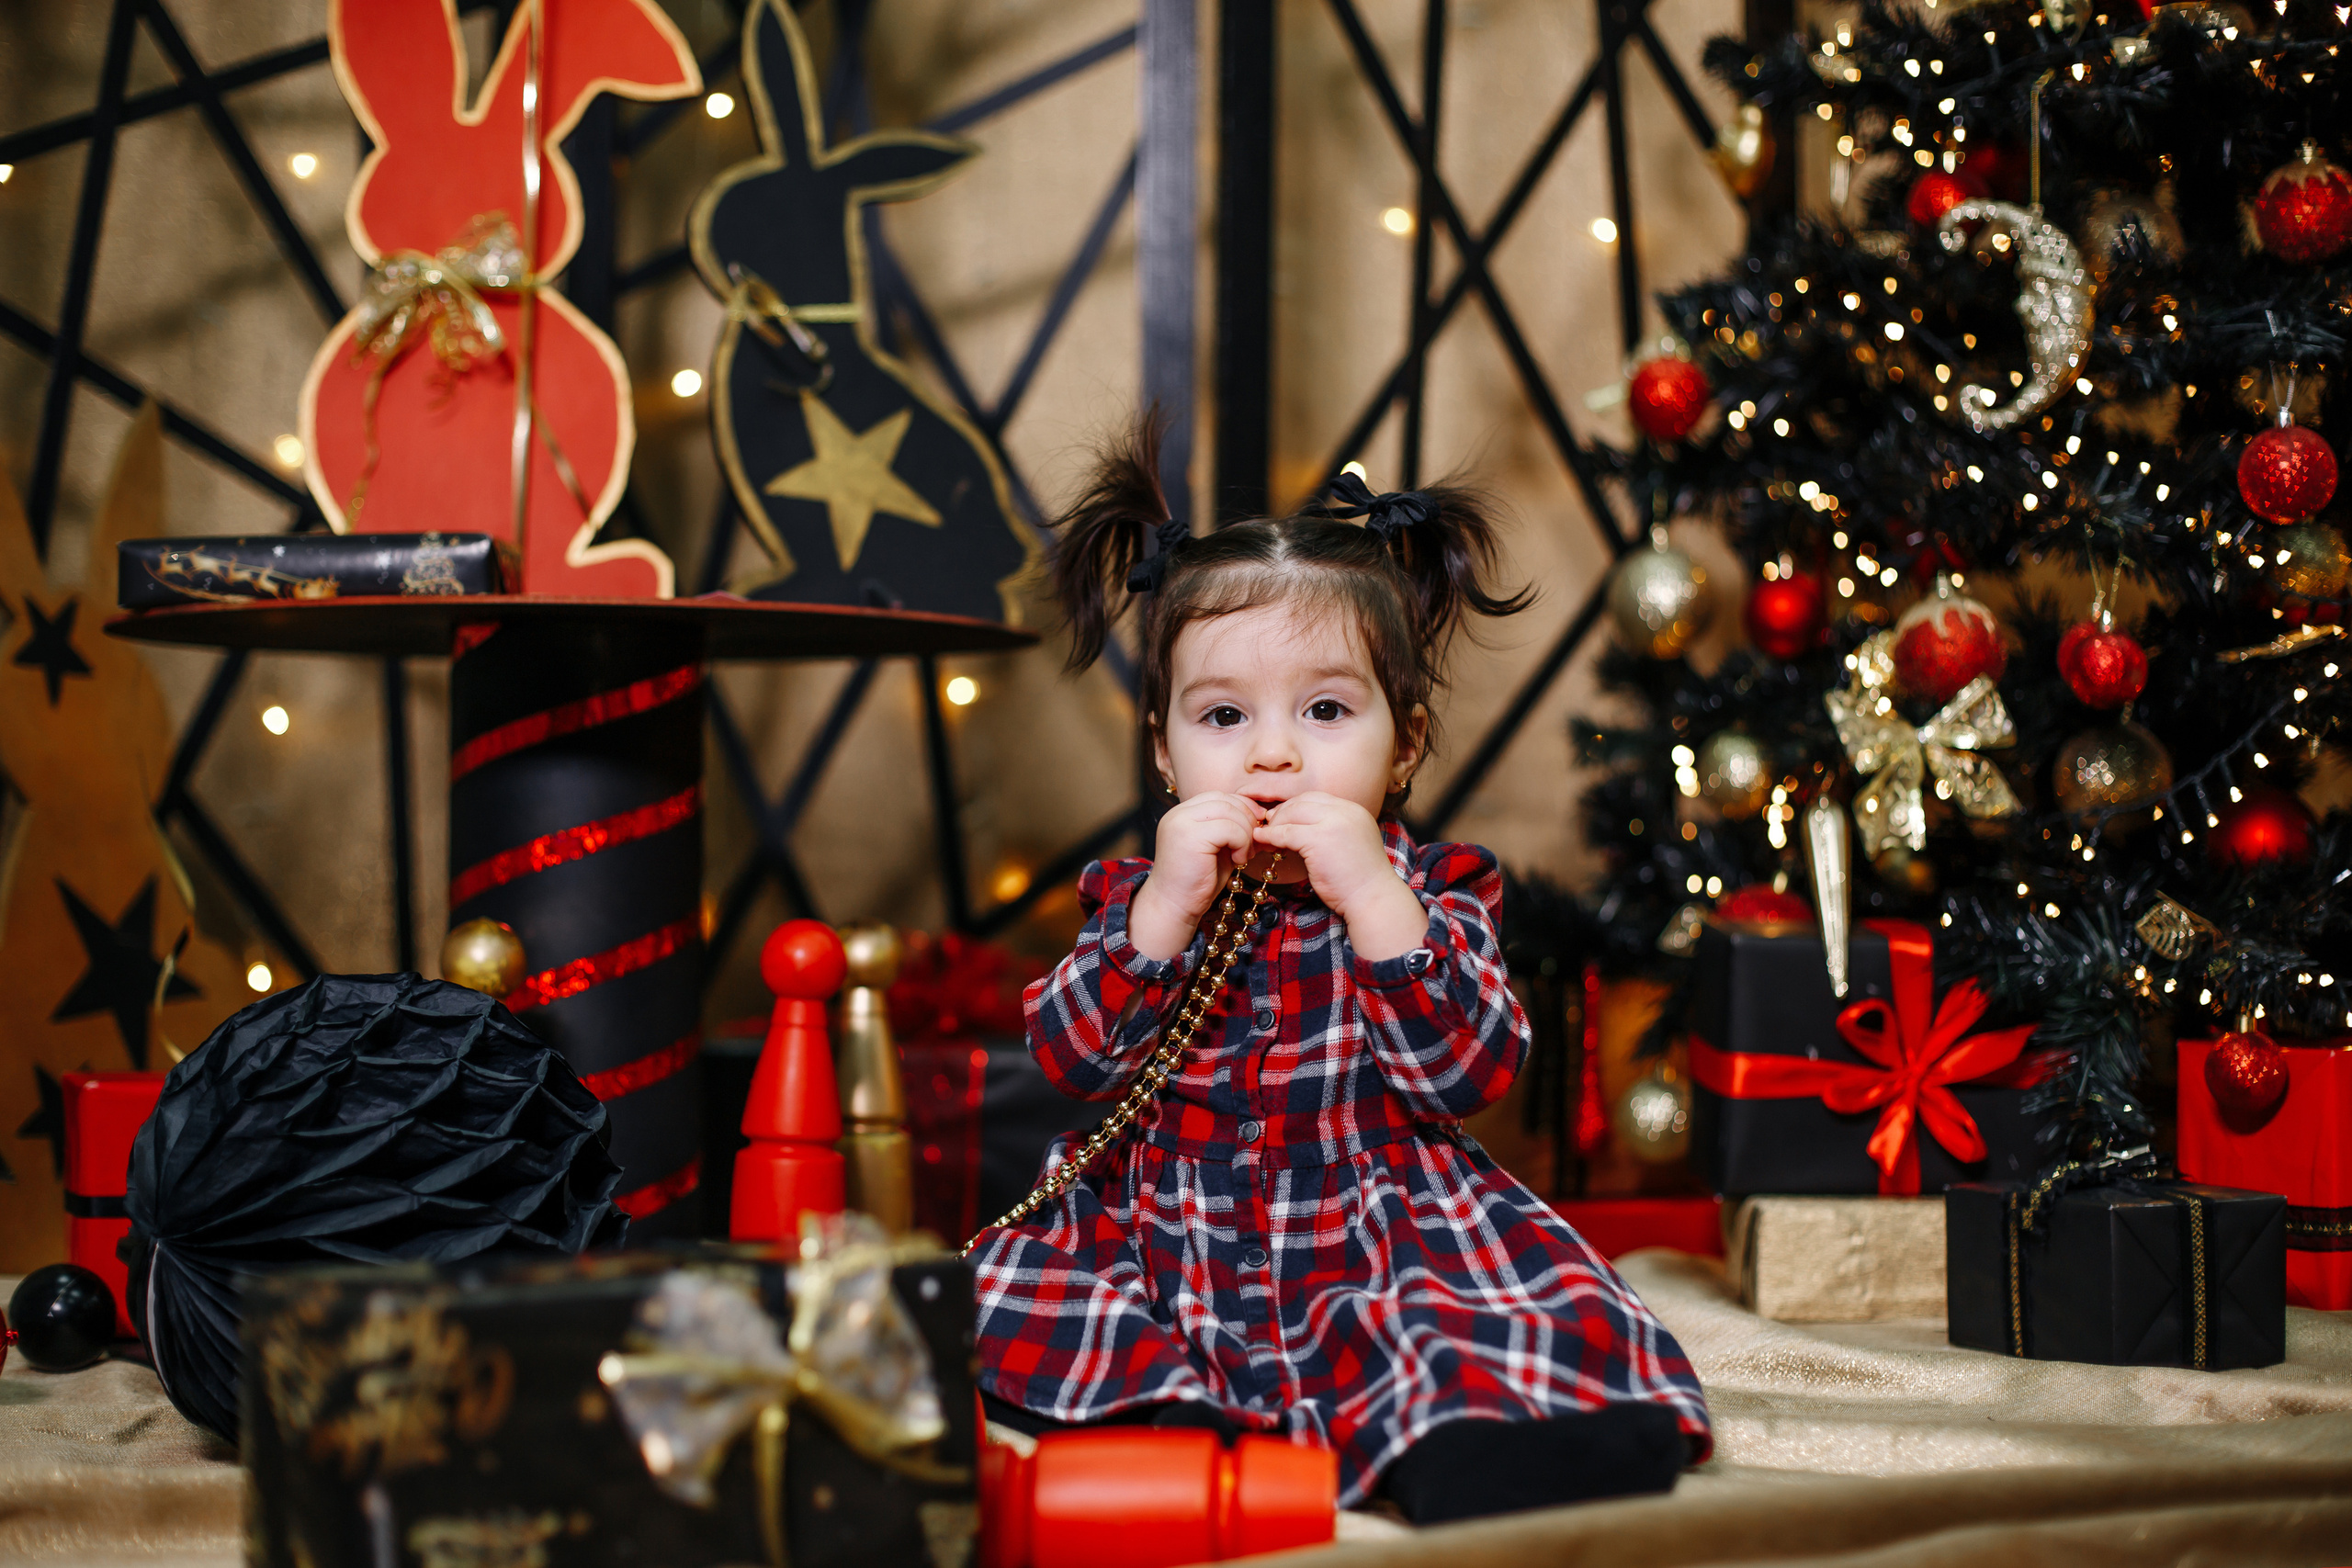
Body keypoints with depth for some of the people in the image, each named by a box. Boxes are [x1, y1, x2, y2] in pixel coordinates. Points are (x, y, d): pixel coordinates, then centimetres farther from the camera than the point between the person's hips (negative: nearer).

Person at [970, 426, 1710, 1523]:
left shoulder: (1431, 890, 3)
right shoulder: (1135, 896, 9)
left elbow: (1471, 1070, -12)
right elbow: (1075, 1060, -4)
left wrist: (1374, 896, -19)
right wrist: (1165, 910, -15)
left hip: (1380, 1245, -2)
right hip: (1168, 1249, 3)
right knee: (1007, 1287, -21)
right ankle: (1166, 1412, -32)